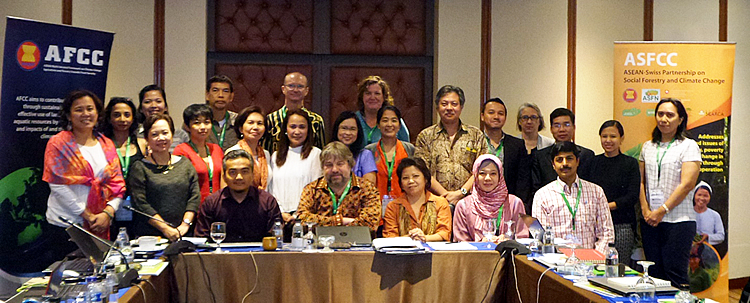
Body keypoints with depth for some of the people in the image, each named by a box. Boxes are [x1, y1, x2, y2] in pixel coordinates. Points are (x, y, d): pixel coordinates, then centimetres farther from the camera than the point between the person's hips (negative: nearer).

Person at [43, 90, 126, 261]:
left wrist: (108, 212, -9)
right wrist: (88, 216, -13)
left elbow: (117, 183, 8)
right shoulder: (58, 143, -1)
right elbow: (58, 185, -9)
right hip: (64, 225, -4)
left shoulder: (107, 145, 11)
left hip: (100, 226, 4)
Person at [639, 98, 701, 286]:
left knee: (675, 273, -5)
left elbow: (687, 184, -10)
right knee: (654, 273, 7)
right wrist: (645, 210, -1)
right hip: (650, 221, 5)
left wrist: (662, 211, -13)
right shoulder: (648, 147, 14)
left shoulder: (689, 146, -2)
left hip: (678, 221, -5)